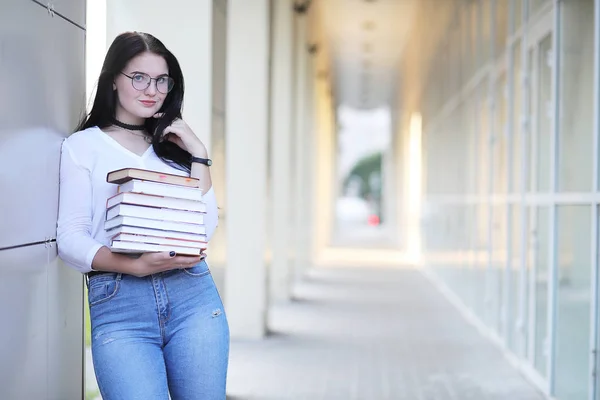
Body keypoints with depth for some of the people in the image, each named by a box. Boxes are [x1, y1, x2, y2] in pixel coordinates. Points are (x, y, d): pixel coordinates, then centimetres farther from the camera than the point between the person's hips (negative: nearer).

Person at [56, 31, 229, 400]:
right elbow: (70, 239, -3)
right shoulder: (83, 146, 7)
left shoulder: (174, 145, 17)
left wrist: (198, 154, 1)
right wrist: (137, 265, -18)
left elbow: (205, 228, 6)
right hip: (117, 304, -3)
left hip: (192, 293, 3)